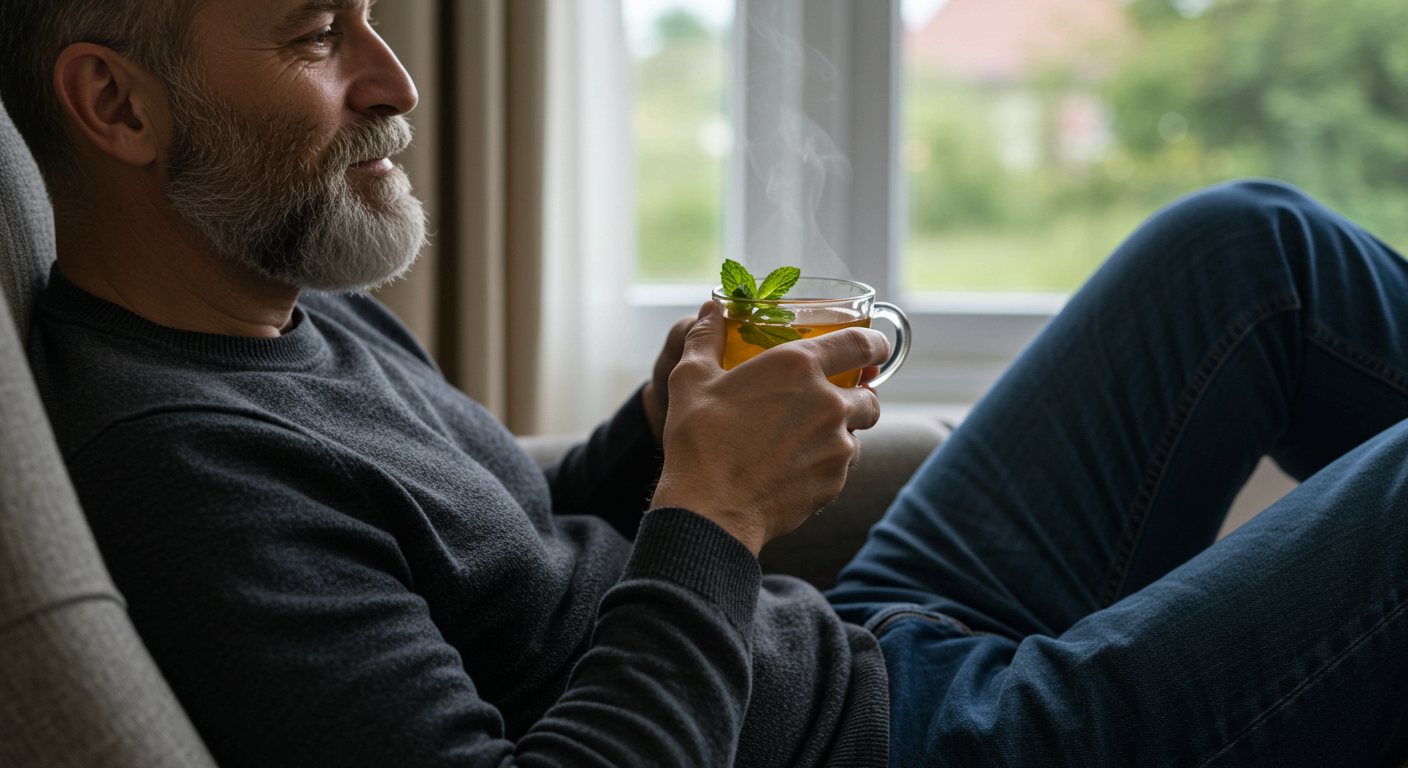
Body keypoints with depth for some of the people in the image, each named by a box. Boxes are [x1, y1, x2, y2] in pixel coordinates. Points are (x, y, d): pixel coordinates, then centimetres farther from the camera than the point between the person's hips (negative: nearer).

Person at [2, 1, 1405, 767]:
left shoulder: (302, 305, 6)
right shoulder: (171, 459, -25)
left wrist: (661, 431, -1)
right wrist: (712, 510, -23)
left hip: (858, 644, 10)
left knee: (1249, 243, 9)